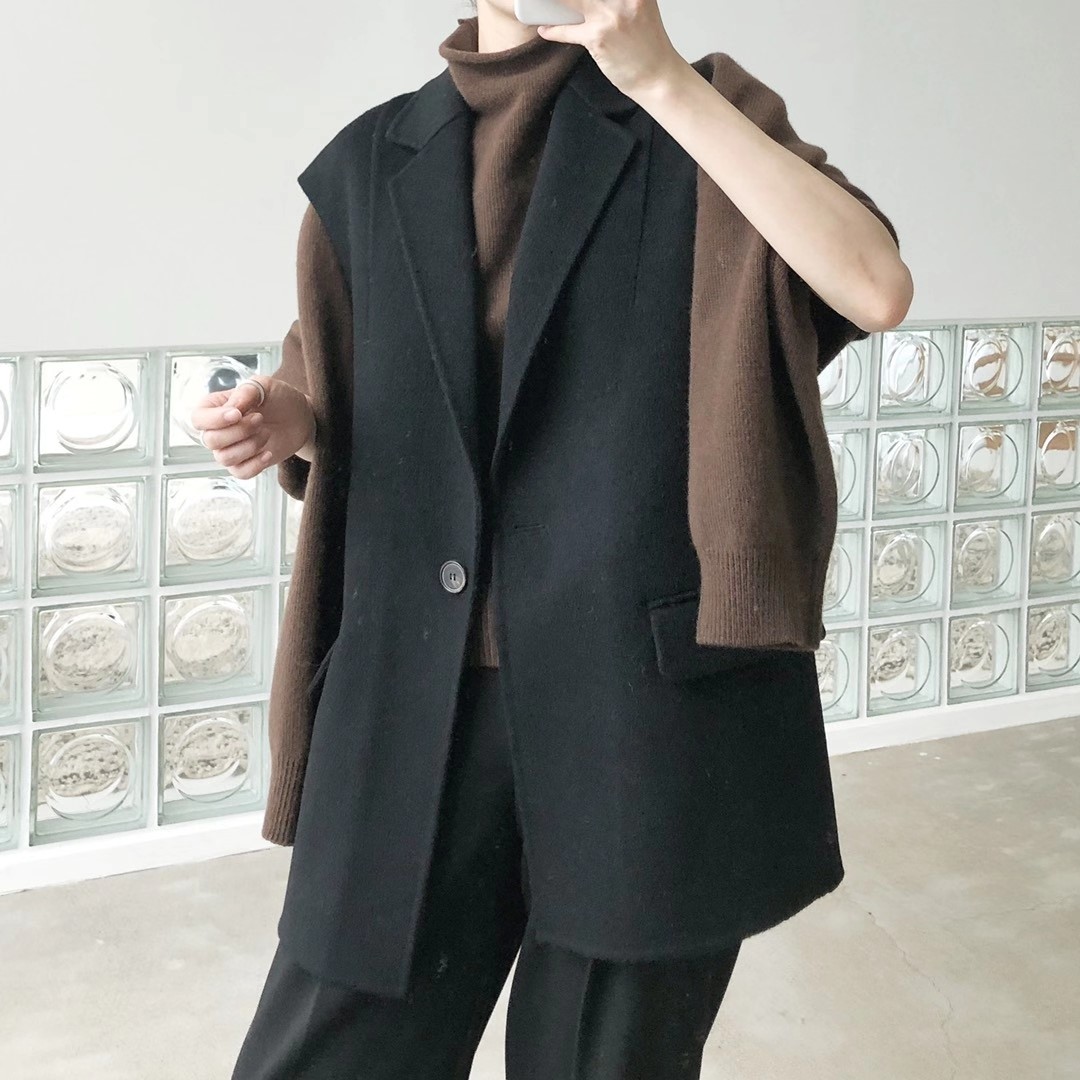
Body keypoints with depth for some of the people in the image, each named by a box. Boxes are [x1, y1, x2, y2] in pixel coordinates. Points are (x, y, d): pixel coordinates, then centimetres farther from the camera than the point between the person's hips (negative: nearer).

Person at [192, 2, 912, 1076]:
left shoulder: (697, 126, 3)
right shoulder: (371, 164, 12)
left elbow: (877, 290, -15)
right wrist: (287, 416, 0)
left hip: (648, 698, -2)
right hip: (415, 702, 3)